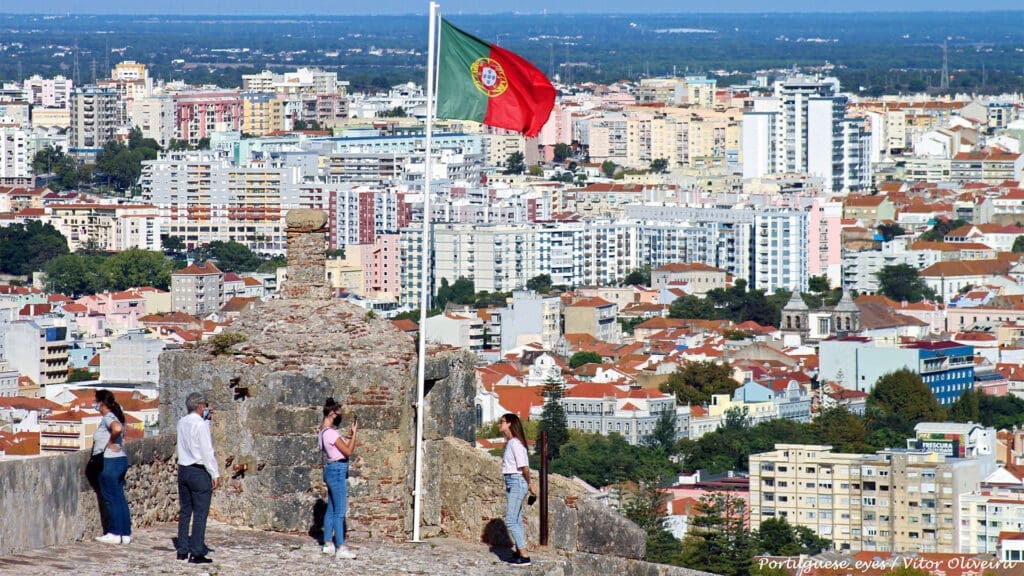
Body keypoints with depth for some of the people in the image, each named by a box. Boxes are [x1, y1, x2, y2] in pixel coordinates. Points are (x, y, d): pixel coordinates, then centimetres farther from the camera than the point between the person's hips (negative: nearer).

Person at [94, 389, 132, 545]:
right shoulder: (116, 416, 13)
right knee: (120, 498, 11)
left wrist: (111, 443, -20)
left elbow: (117, 428, -36)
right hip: (121, 460, 9)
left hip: (110, 462, -9)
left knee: (111, 499, -2)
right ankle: (126, 534, 12)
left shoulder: (107, 418, -15)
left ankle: (115, 534, 1)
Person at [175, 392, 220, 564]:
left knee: (184, 511, 13)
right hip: (199, 472, -8)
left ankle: (182, 550, 16)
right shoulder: (200, 425, -15)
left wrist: (206, 419, 18)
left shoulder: (182, 422, 8)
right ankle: (196, 553, -7)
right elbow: (207, 452, -15)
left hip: (183, 470, 8)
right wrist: (215, 474, -10)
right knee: (200, 513, -5)